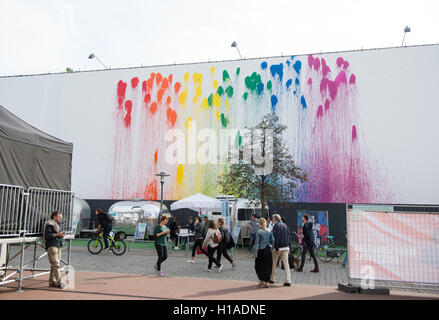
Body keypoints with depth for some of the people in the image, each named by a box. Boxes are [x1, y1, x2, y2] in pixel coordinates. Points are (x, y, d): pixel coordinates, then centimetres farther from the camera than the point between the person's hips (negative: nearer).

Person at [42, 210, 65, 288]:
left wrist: (61, 235, 11)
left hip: (58, 246, 9)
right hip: (51, 246, -9)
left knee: (54, 265, 10)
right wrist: (57, 235, -19)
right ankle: (59, 282, -11)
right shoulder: (49, 224, -6)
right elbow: (47, 235, -15)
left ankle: (52, 282, 15)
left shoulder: (56, 225, 23)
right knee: (56, 265, -11)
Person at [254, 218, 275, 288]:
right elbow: (273, 241, 4)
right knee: (268, 266, 10)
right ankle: (267, 282, 11)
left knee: (259, 266, 11)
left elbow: (257, 243, -11)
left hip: (261, 250, -4)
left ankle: (262, 280, 13)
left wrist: (255, 252, -7)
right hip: (268, 250, 4)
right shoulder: (269, 231, 1)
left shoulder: (258, 231, -11)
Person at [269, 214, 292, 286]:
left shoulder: (275, 226, -9)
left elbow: (276, 238, -17)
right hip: (285, 247, 5)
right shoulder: (284, 225, 11)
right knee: (286, 263, 3)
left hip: (279, 247, -5)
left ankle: (271, 278, 20)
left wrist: (277, 249, -17)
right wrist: (288, 247, 18)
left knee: (273, 263, 10)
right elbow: (288, 236, 13)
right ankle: (288, 281, -2)